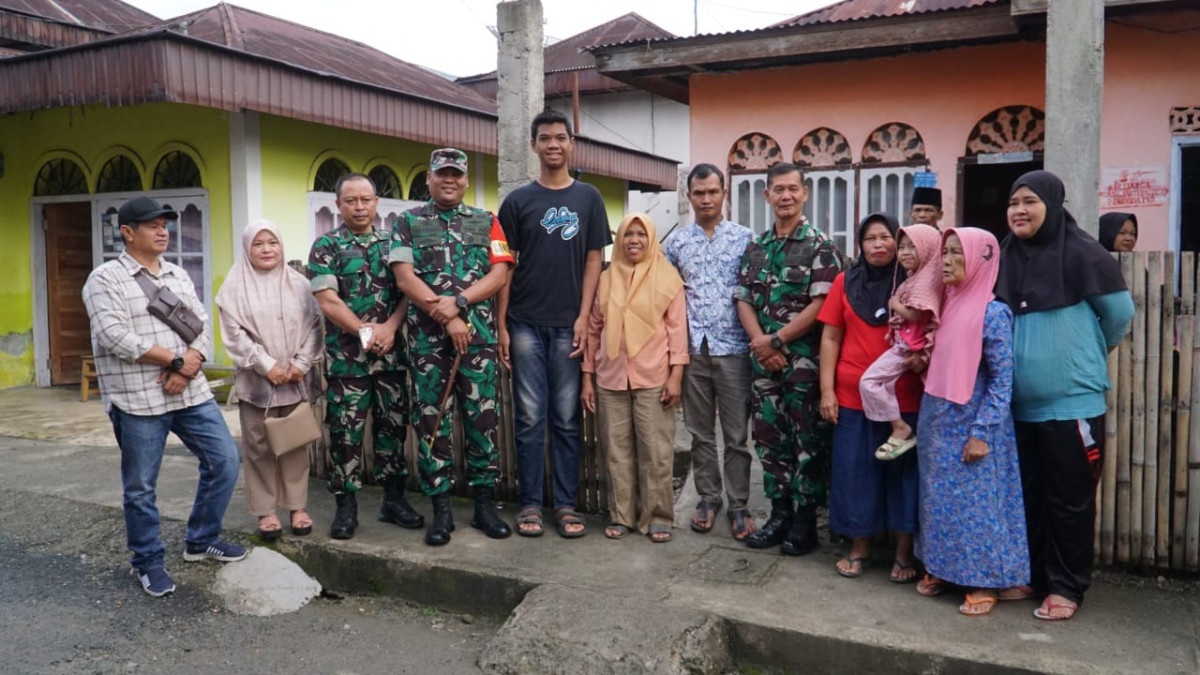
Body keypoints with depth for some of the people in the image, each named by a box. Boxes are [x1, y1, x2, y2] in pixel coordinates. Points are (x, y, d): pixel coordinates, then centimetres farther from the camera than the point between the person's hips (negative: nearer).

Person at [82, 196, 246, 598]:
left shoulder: (179, 275, 13)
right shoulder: (105, 279, -5)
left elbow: (202, 326, 7)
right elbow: (115, 337, -17)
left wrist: (186, 370, -11)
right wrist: (176, 359, -14)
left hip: (191, 393, 6)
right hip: (137, 400, -5)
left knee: (225, 460, 7)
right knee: (141, 487, 5)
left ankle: (201, 541, 25)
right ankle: (148, 562, 23)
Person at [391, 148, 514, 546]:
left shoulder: (487, 223, 11)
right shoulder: (408, 223, 8)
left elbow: (499, 274, 0)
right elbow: (404, 278, -3)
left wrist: (458, 302, -14)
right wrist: (446, 317, -11)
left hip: (479, 334, 1)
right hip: (427, 338, 0)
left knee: (483, 418, 2)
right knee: (431, 420, 2)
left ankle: (485, 504, 14)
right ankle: (441, 509, 12)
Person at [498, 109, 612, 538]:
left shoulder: (588, 198, 7)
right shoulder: (518, 201, 5)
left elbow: (594, 259, 5)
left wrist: (584, 317, -5)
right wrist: (501, 325, -3)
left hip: (569, 324, 1)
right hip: (525, 323, 0)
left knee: (566, 418, 5)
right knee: (530, 416, 3)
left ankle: (566, 504, 14)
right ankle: (529, 503, 12)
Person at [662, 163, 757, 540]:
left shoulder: (745, 238, 2)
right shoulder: (676, 243, 8)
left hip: (733, 349, -2)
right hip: (693, 351, 2)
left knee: (737, 434, 4)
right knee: (700, 432, 11)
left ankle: (738, 505, 15)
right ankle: (708, 498, 24)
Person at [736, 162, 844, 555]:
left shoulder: (820, 246, -5)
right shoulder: (755, 248, 12)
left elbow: (820, 305, -12)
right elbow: (743, 300, 8)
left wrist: (776, 339, -12)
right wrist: (760, 343, -7)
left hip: (804, 359, -5)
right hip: (764, 359, 5)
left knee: (807, 439, 2)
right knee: (769, 436, 10)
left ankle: (805, 519, 14)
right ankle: (779, 512, 22)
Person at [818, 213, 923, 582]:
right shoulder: (845, 282, 5)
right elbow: (831, 338, 5)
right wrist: (827, 390, -2)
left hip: (904, 398, -1)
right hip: (853, 396, 1)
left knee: (903, 471, 6)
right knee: (855, 471, 7)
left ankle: (904, 552, 19)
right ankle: (859, 547, 22)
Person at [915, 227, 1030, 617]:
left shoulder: (993, 313, -13)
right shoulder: (946, 307, 8)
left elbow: (1002, 380, -15)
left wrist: (982, 433, -17)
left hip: (971, 430, -7)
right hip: (937, 425, 7)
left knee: (976, 504, 3)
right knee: (938, 500, 14)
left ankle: (983, 581, 16)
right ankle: (941, 569, 28)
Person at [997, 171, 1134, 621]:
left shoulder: (1080, 253, -10)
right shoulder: (1003, 257, 4)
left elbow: (1120, 311, 1)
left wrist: (1092, 353, 12)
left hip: (1071, 402, -5)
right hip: (1018, 404, 5)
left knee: (1068, 499, 5)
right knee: (1025, 495, 14)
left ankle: (1066, 587, 18)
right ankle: (1029, 575, 29)